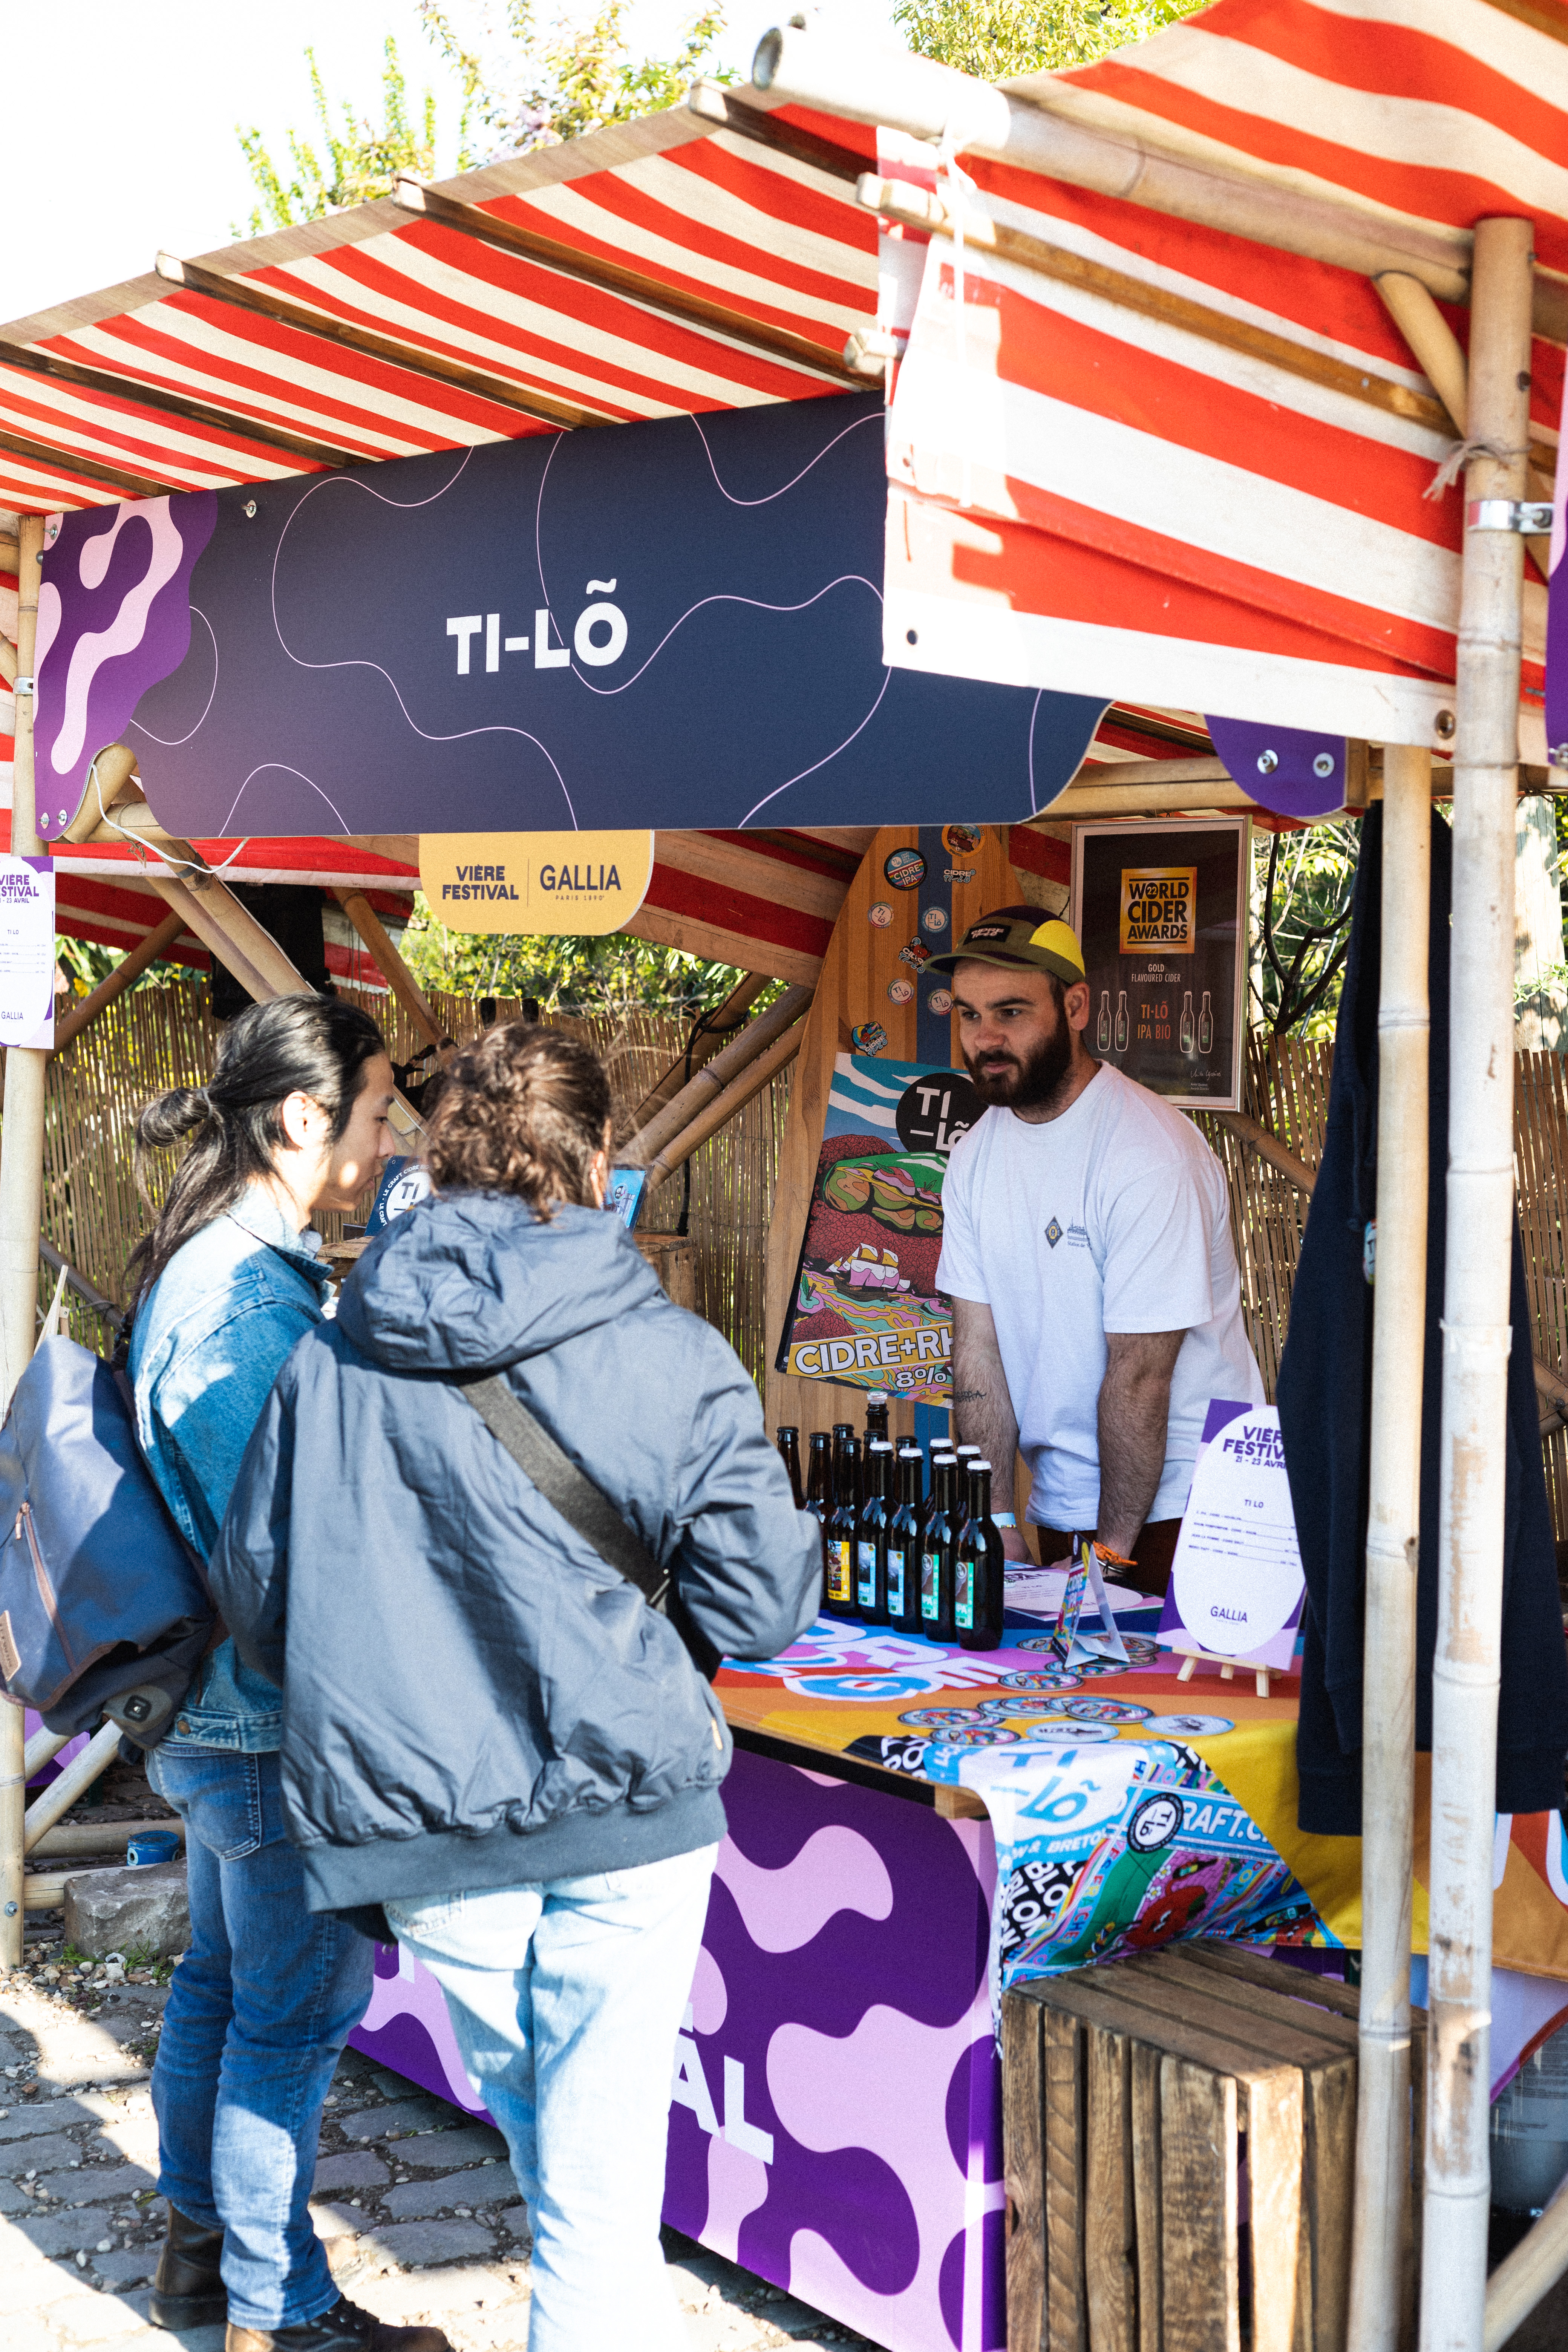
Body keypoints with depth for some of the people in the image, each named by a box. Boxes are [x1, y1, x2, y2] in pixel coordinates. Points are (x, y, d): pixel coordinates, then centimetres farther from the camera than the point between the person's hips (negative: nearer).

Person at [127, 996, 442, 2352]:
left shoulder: (195, 1268, 8)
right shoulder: (261, 1297, -25)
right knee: (299, 2008, 4)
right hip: (275, 1727, -10)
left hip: (208, 1713, 10)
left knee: (224, 1973, 22)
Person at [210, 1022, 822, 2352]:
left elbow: (254, 1601, 5)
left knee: (535, 2122, 25)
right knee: (601, 2168, 5)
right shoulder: (672, 1357, -10)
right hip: (624, 1804, -3)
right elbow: (761, 1603, -9)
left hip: (419, 1823, 4)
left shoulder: (331, 1360, -2)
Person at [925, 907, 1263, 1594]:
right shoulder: (975, 1157, 3)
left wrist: (1113, 1551, -17)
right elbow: (979, 1349, 2)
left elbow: (1139, 1376, -20)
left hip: (1175, 1500, -6)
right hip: (1061, 1499, 6)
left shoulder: (1151, 1154, -20)